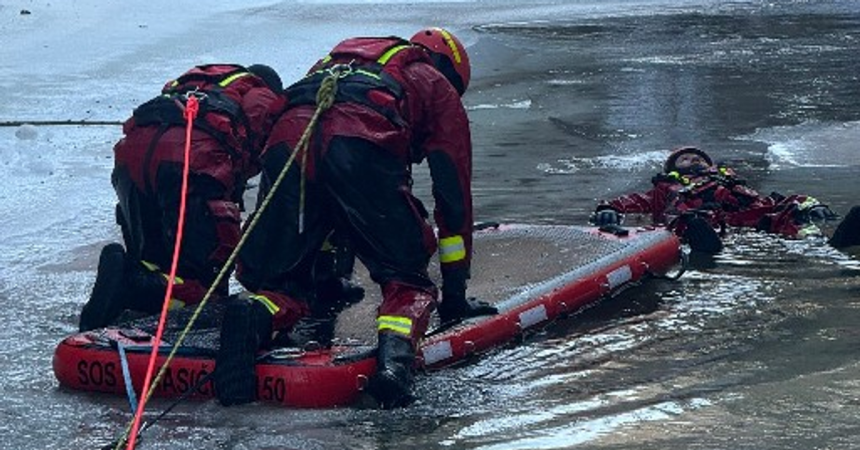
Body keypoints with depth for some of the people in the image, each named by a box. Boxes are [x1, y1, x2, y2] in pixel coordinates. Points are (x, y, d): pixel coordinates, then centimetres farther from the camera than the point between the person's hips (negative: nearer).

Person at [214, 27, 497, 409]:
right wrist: (455, 294, 34)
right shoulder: (439, 88, 33)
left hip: (287, 141, 3)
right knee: (407, 279, 11)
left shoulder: (333, 62, 46)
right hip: (364, 148, -3)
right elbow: (454, 194, 29)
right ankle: (395, 350, -21)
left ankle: (254, 315, -22)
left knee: (281, 282, 13)